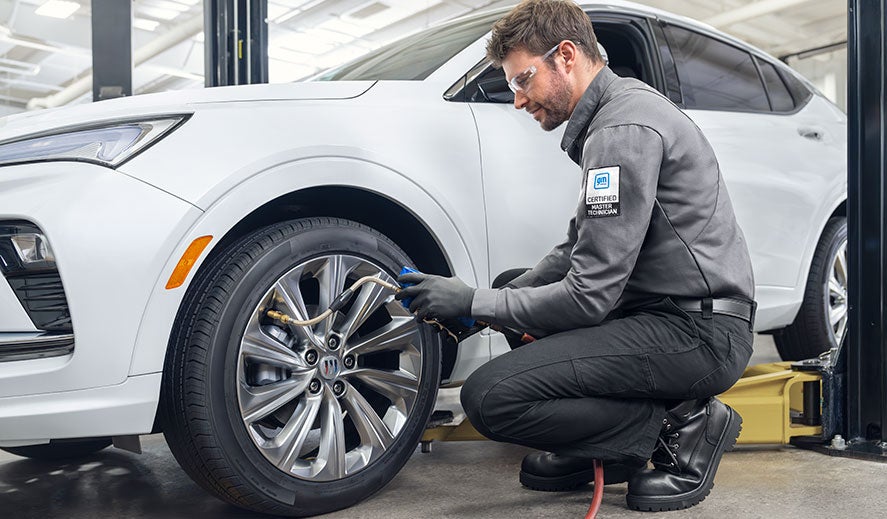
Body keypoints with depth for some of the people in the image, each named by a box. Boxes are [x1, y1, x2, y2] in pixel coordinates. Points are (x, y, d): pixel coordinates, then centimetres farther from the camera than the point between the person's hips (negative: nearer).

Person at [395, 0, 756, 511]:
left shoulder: (624, 129, -18)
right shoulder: (625, 103, 15)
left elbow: (590, 296, -21)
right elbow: (579, 249, 18)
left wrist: (475, 302, -11)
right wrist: (493, 300, 7)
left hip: (698, 332, -11)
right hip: (668, 312, 11)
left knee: (490, 397, -19)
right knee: (520, 292, 22)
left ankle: (679, 430, -5)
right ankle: (594, 452, 15)